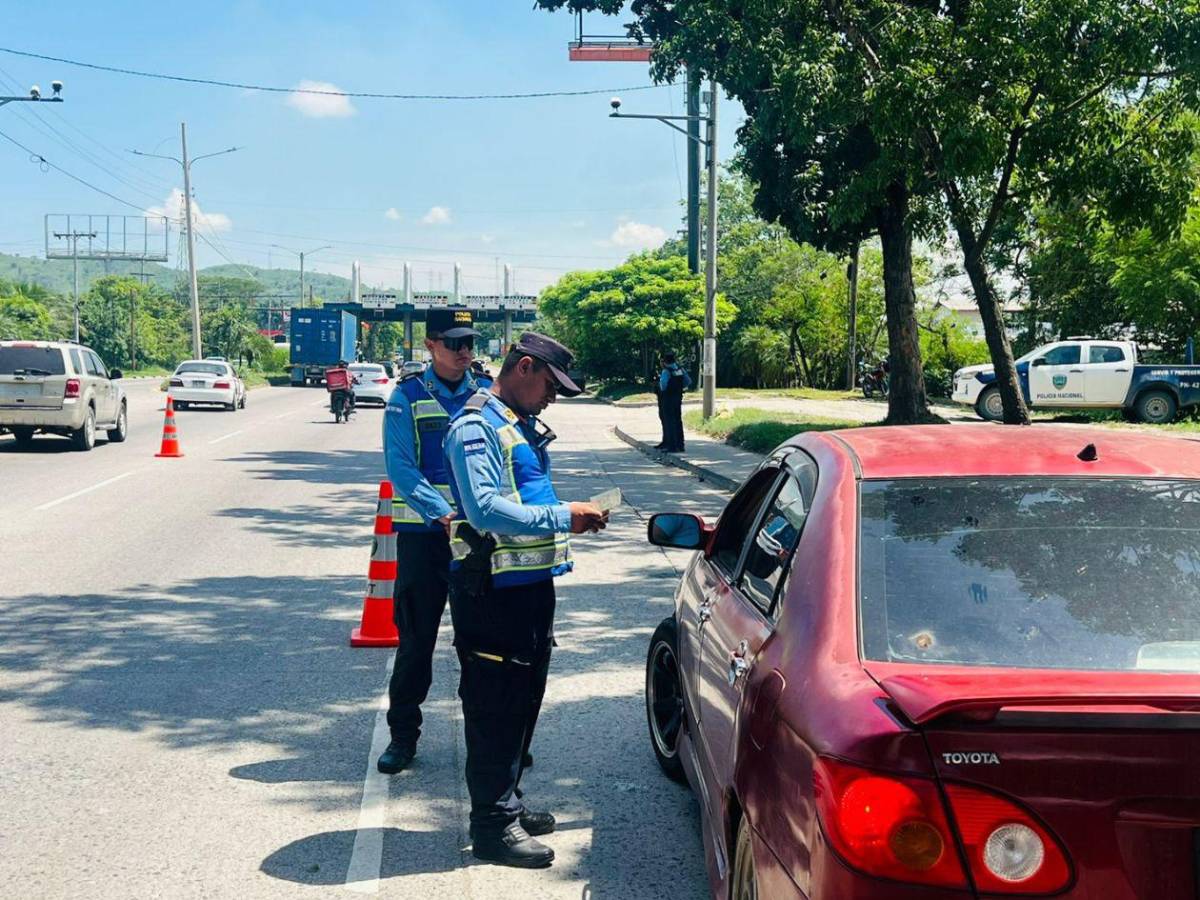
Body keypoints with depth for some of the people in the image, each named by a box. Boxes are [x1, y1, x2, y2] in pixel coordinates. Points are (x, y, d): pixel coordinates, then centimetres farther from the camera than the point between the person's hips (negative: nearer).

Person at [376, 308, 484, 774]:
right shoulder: (408, 395, -1)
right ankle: (403, 734, 16)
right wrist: (442, 513, -22)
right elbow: (400, 467, -10)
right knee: (416, 638, 4)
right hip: (422, 534, -2)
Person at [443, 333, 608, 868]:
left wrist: (574, 516, 8)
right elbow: (485, 508, -27)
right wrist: (562, 518, -25)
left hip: (532, 582, 10)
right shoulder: (477, 427, -15)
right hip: (493, 589, -10)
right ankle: (493, 826, 5)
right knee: (494, 707, -3)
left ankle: (506, 804, 31)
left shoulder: (523, 426, 16)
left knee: (524, 699, 18)